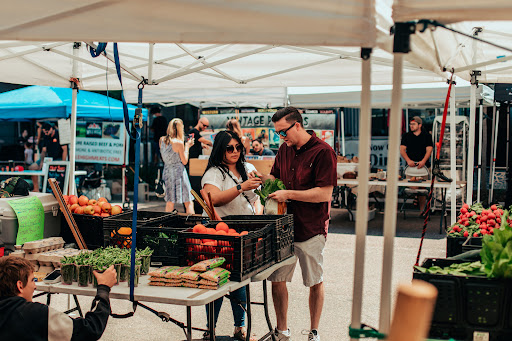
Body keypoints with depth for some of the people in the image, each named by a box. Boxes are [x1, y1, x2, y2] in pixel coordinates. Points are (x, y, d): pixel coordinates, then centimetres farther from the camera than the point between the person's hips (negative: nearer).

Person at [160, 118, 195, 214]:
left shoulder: (162, 140, 1)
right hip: (178, 172, -6)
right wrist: (187, 146, 3)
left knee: (170, 202, 14)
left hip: (167, 172, 6)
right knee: (188, 203, 2)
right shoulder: (179, 143, -16)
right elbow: (184, 161, -7)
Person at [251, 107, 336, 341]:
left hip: (311, 228, -6)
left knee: (315, 282, 9)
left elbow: (325, 193, -19)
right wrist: (262, 178, -1)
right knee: (276, 278, 7)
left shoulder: (322, 152, -13)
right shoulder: (284, 150, 9)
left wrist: (288, 194, -19)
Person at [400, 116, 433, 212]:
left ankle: (422, 210, 0)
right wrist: (408, 160, -12)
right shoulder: (406, 136, 14)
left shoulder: (427, 136, 11)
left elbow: (429, 150, 2)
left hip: (422, 166, -1)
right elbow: (402, 150, 6)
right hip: (410, 166, 1)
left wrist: (423, 161, -16)